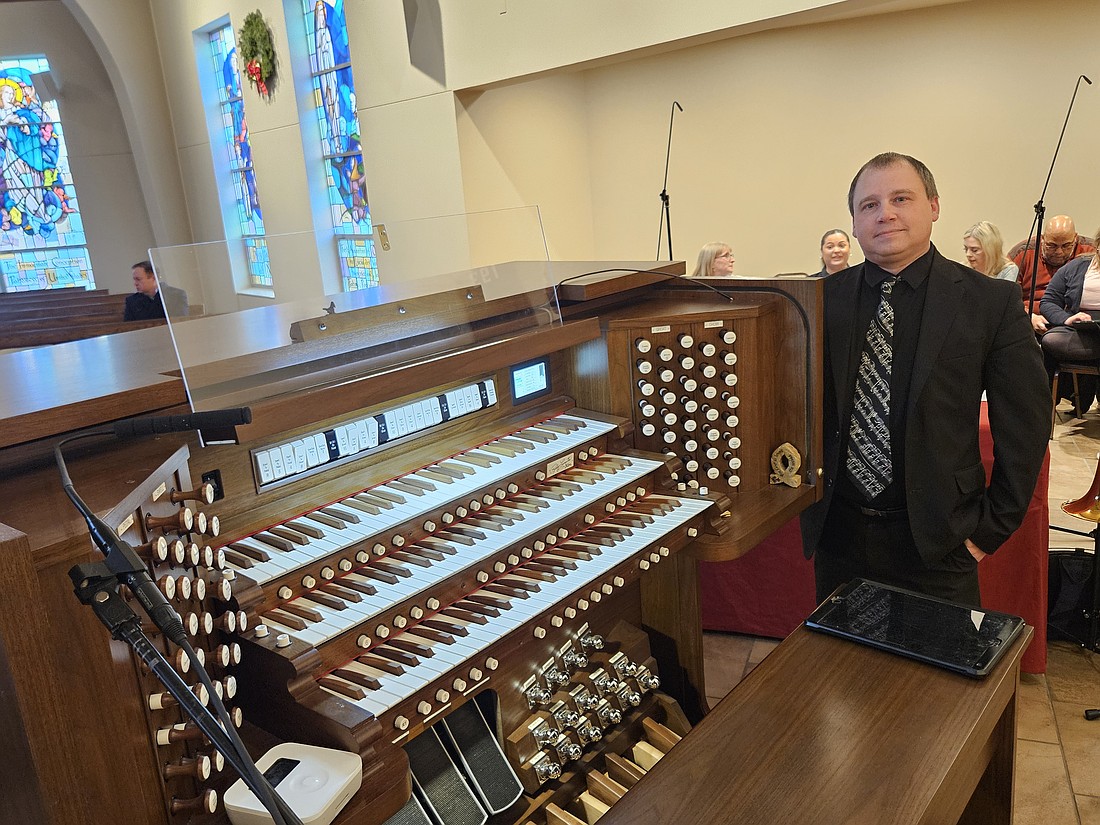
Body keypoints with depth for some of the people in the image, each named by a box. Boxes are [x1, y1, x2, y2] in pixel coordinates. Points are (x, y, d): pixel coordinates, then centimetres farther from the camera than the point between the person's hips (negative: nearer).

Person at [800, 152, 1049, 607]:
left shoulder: (993, 301, -6)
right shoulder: (823, 298, 0)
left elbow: (1025, 427, -3)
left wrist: (990, 528, -4)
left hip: (936, 544, -2)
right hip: (837, 533, 2)